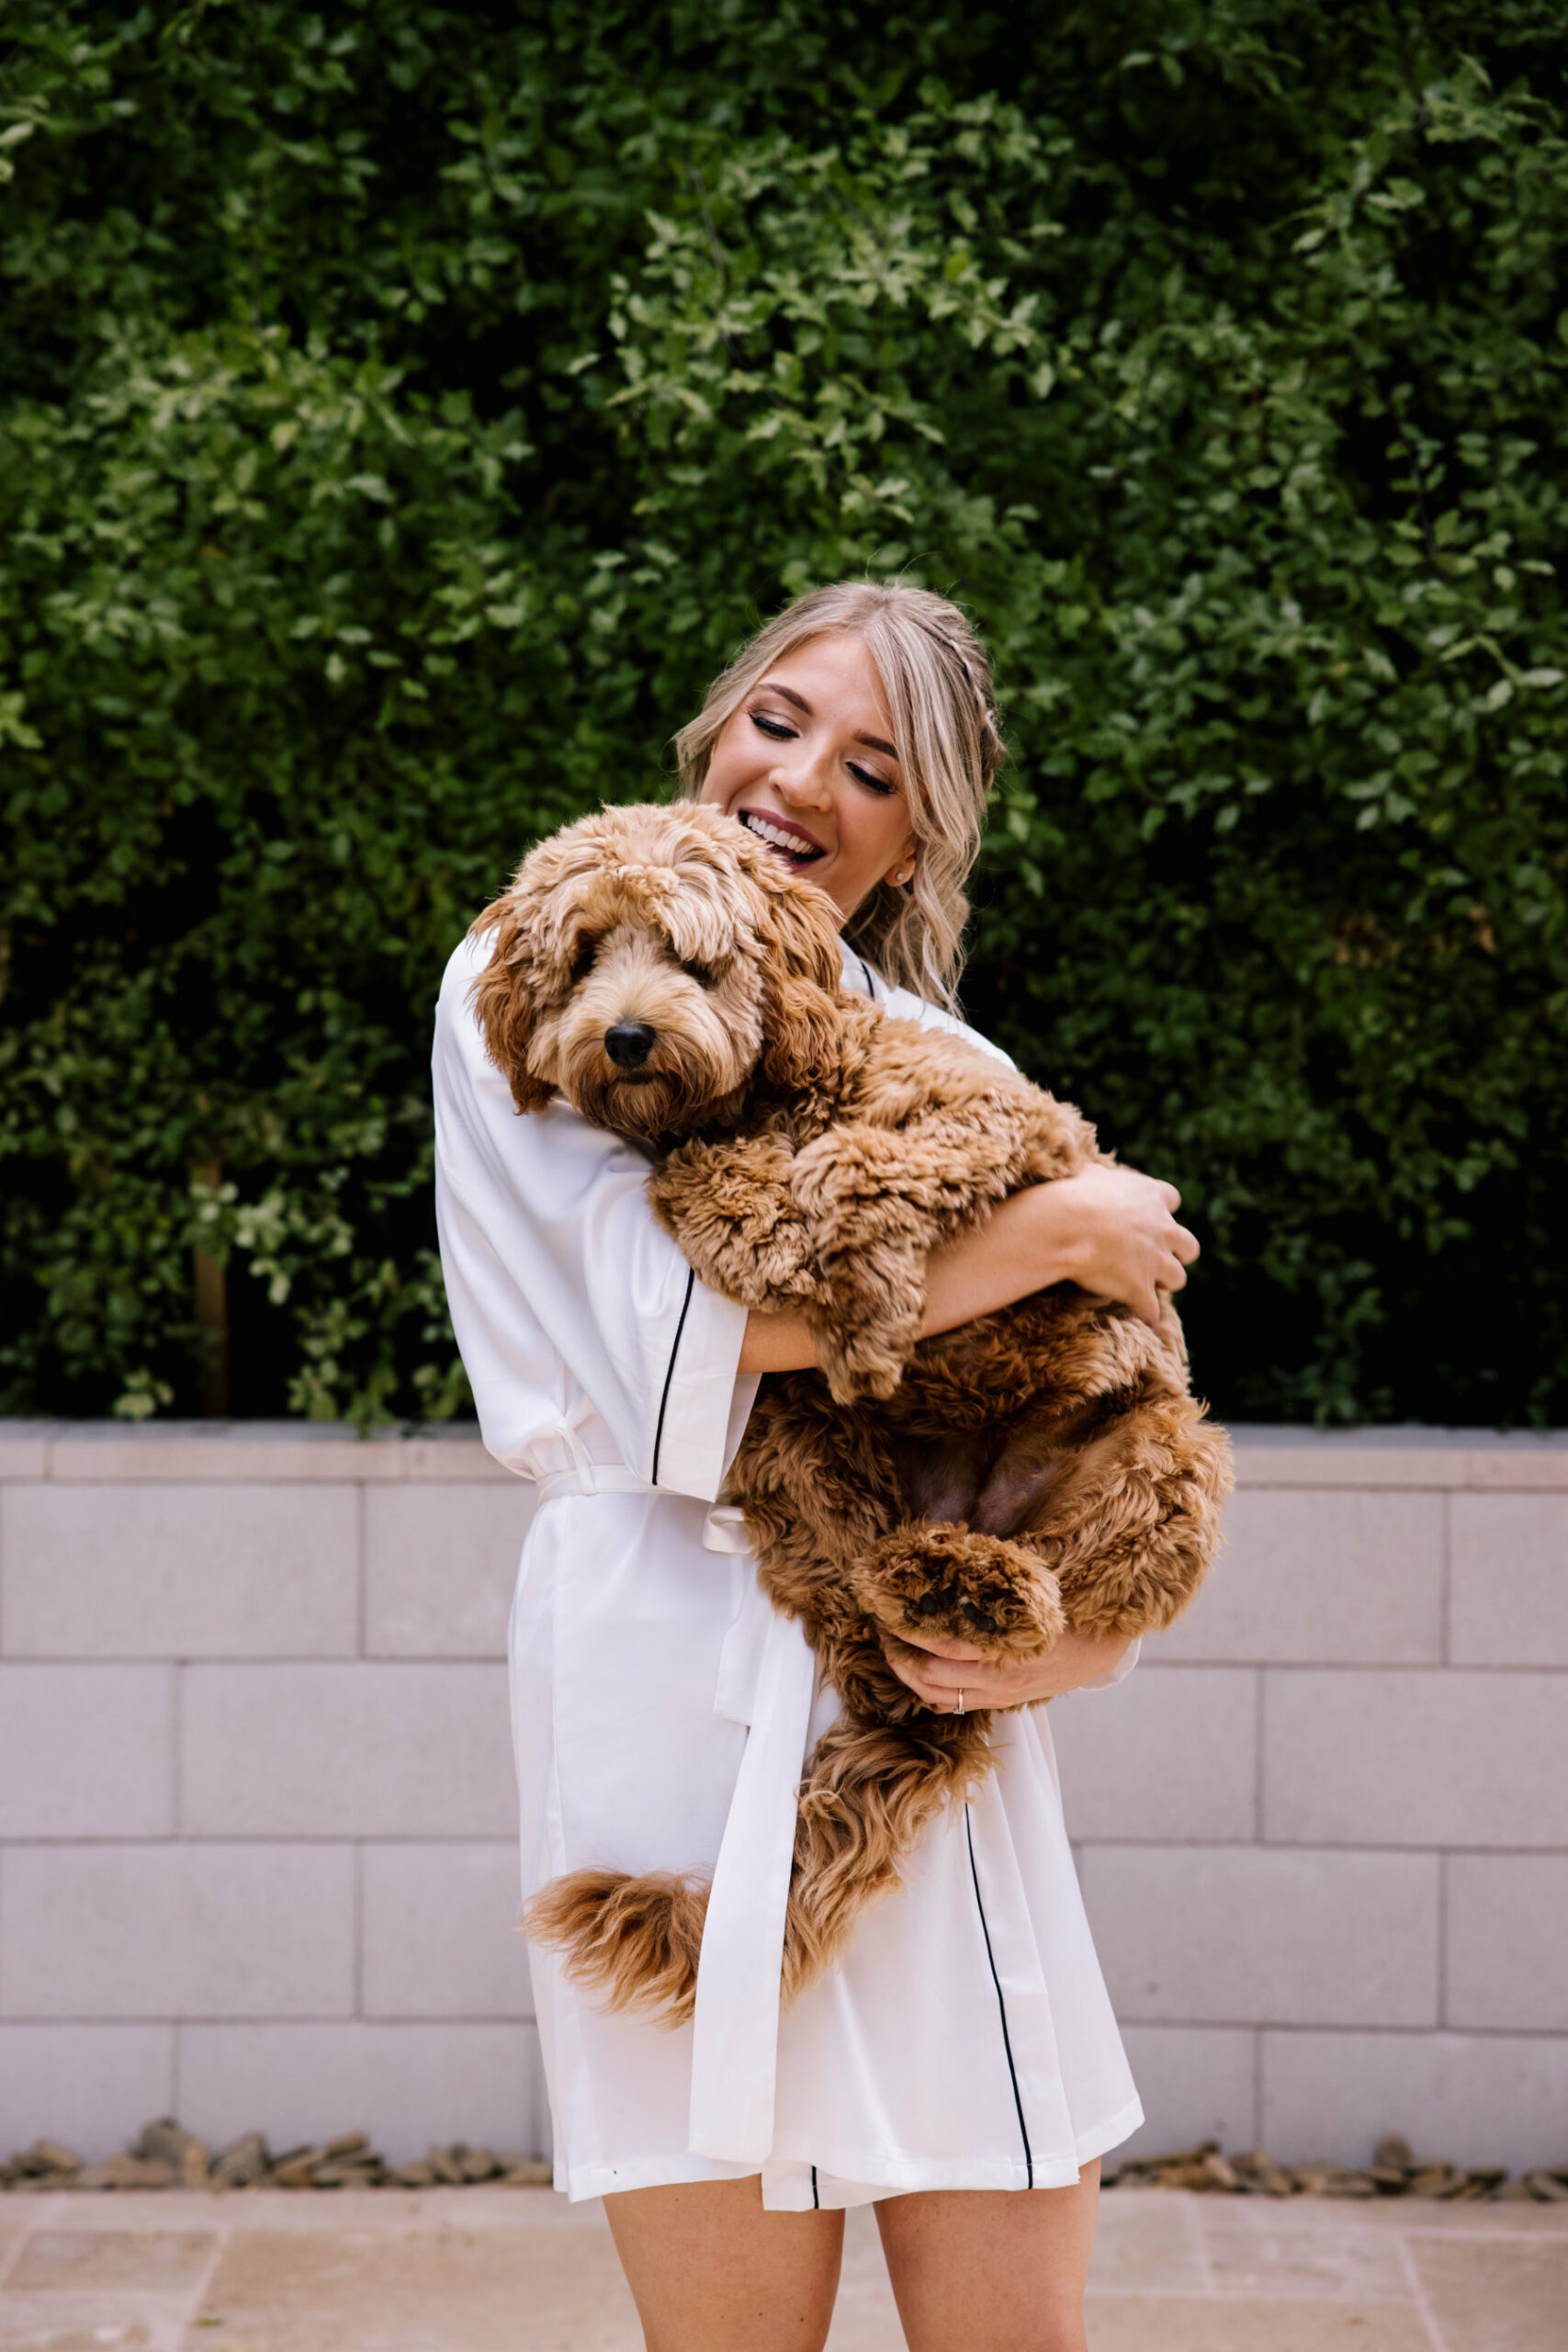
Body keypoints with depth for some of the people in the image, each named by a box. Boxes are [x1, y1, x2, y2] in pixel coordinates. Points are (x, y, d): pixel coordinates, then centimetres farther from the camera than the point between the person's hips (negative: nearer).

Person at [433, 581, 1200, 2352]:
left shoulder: (939, 1060, 18)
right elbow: (675, 1324, -13)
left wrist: (1091, 1627, -7)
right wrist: (1049, 1234, -8)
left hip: (930, 1696, 4)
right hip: (687, 1673, -4)